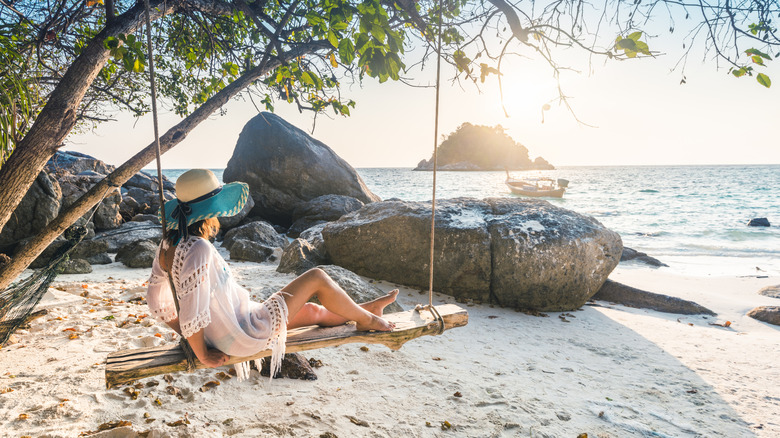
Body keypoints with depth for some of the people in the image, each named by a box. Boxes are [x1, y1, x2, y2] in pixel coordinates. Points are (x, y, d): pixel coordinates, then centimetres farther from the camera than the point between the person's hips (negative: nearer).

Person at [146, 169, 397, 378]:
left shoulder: (169, 245, -2)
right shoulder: (198, 250, -30)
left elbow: (157, 302, 6)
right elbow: (192, 313, -30)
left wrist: (187, 335, 13)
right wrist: (202, 355, -15)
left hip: (221, 335, 9)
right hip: (245, 336, -9)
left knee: (312, 311, 23)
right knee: (317, 278, 1)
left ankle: (366, 309, 46)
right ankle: (365, 320, 24)